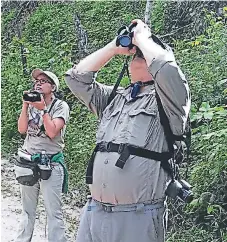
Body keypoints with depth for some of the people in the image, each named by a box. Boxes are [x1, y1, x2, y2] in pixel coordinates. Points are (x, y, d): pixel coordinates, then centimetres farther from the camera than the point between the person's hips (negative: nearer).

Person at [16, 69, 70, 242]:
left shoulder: (61, 106, -6)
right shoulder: (32, 103, 9)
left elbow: (52, 132, -17)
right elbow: (22, 129, -1)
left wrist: (43, 108, -19)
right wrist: (25, 105, -8)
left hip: (50, 164, -5)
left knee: (54, 212, -2)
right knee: (27, 209, 17)